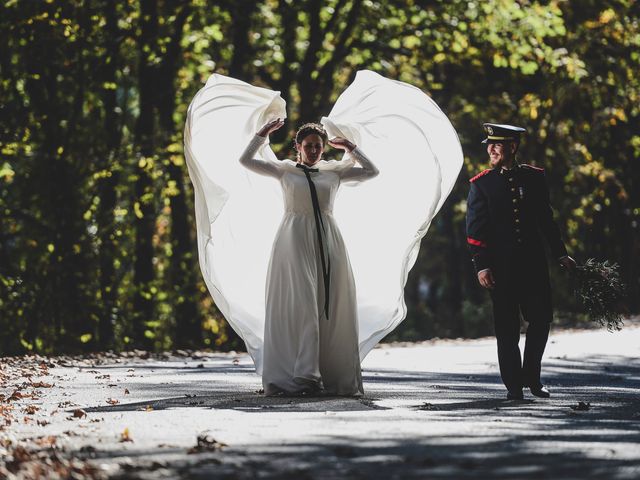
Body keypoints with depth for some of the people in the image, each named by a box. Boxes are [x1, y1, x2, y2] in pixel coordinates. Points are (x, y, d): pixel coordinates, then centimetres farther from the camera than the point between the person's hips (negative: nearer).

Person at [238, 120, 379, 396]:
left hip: (327, 242, 3)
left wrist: (349, 148, 15)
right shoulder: (285, 171, 9)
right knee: (301, 305, -12)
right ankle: (302, 376, -18)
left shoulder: (333, 173, 14)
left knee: (330, 308, 0)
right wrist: (264, 133, 5)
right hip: (295, 241, -3)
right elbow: (246, 160, 5)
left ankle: (338, 378, 3)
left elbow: (371, 171, 16)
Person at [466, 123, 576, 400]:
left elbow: (546, 219, 16)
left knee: (541, 319, 2)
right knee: (507, 327, 0)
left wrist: (561, 254, 14)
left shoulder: (535, 178, 8)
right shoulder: (480, 184, 0)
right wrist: (481, 266, -10)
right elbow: (475, 229, -2)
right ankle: (513, 385, 8)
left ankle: (531, 377, 19)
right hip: (500, 266, -2)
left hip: (533, 261, 2)